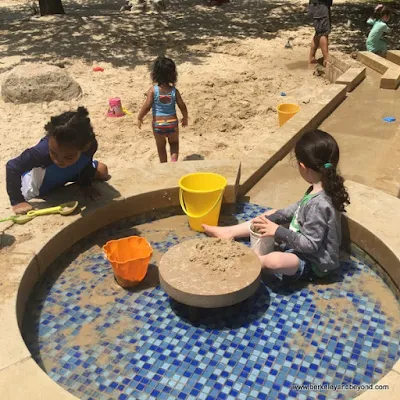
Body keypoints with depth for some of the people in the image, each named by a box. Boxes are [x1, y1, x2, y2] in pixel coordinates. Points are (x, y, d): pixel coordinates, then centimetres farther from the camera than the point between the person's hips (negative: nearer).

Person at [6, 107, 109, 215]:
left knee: (102, 171, 13)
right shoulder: (43, 151, -51)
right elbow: (12, 167, -38)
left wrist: (85, 185, -6)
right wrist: (17, 202, -41)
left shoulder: (90, 145, -40)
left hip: (68, 174, 3)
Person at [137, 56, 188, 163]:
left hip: (158, 124, -1)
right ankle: (174, 160, 4)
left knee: (161, 147, 19)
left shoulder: (153, 90, -14)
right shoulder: (174, 90, -8)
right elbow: (182, 106, -4)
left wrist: (139, 118, -1)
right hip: (172, 122, 1)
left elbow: (146, 107, -16)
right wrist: (185, 118, 14)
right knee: (174, 143, 25)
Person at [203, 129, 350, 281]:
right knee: (271, 215, 19)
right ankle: (228, 232, 21)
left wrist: (278, 232, -24)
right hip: (302, 244, 10)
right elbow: (298, 208, 11)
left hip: (312, 262, -10)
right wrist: (272, 218, 3)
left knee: (275, 260, -38)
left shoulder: (318, 204, -34)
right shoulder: (324, 188, -5)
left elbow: (310, 245, -29)